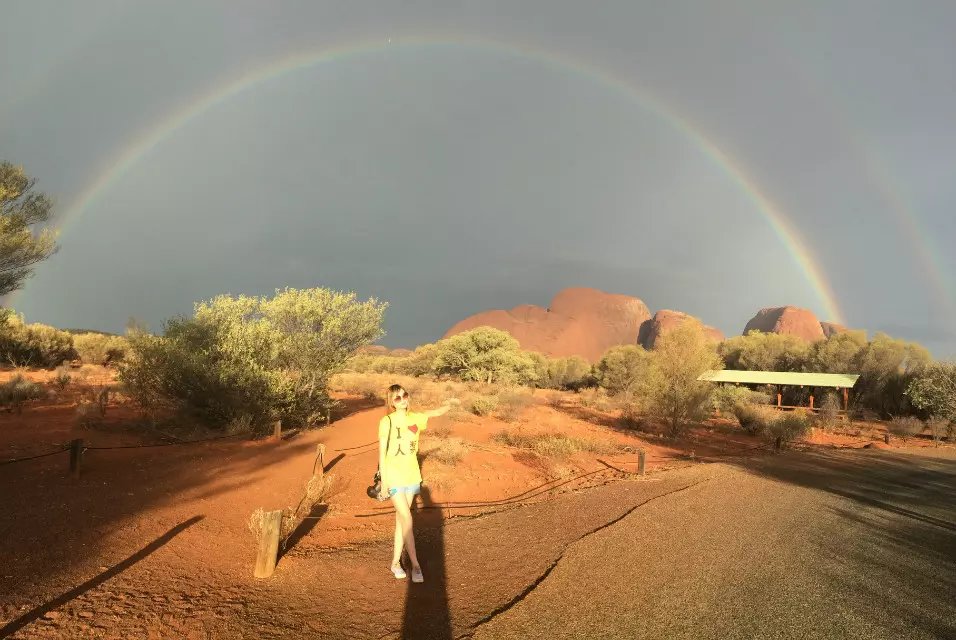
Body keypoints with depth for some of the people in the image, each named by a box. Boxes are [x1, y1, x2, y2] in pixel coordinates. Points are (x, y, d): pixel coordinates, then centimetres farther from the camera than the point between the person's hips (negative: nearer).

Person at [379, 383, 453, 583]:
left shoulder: (415, 418, 1)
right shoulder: (386, 422, -11)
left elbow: (436, 412, -1)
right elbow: (382, 452, -9)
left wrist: (448, 405, -23)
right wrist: (383, 479, -10)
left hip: (411, 476, 5)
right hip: (394, 477, -4)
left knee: (401, 519, 13)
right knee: (407, 519, -9)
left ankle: (396, 562, 26)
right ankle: (415, 565, 2)